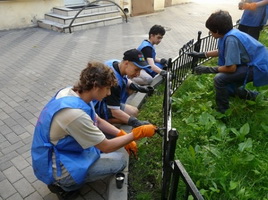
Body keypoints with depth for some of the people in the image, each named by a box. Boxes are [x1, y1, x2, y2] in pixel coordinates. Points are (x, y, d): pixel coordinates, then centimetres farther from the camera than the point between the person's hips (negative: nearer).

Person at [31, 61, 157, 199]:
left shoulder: (71, 93, -7)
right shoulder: (75, 113, -34)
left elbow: (98, 121, 7)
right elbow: (106, 147, -23)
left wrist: (123, 135, -2)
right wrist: (138, 133, -15)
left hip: (59, 149, 9)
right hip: (56, 169, -9)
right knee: (119, 160, -9)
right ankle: (65, 184, 3)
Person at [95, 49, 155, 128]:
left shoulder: (117, 63, -8)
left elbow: (125, 80, 14)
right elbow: (114, 111, -30)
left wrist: (140, 88, 0)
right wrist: (135, 122, -38)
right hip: (97, 107, -9)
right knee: (133, 112, -19)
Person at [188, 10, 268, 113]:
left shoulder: (231, 38, -27)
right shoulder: (229, 33, 2)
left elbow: (231, 68, -25)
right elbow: (221, 51, 21)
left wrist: (208, 69, -15)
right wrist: (201, 54, 20)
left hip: (259, 68, -10)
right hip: (255, 63, 10)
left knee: (219, 79, -21)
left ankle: (222, 112, -3)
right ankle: (248, 95, 40)